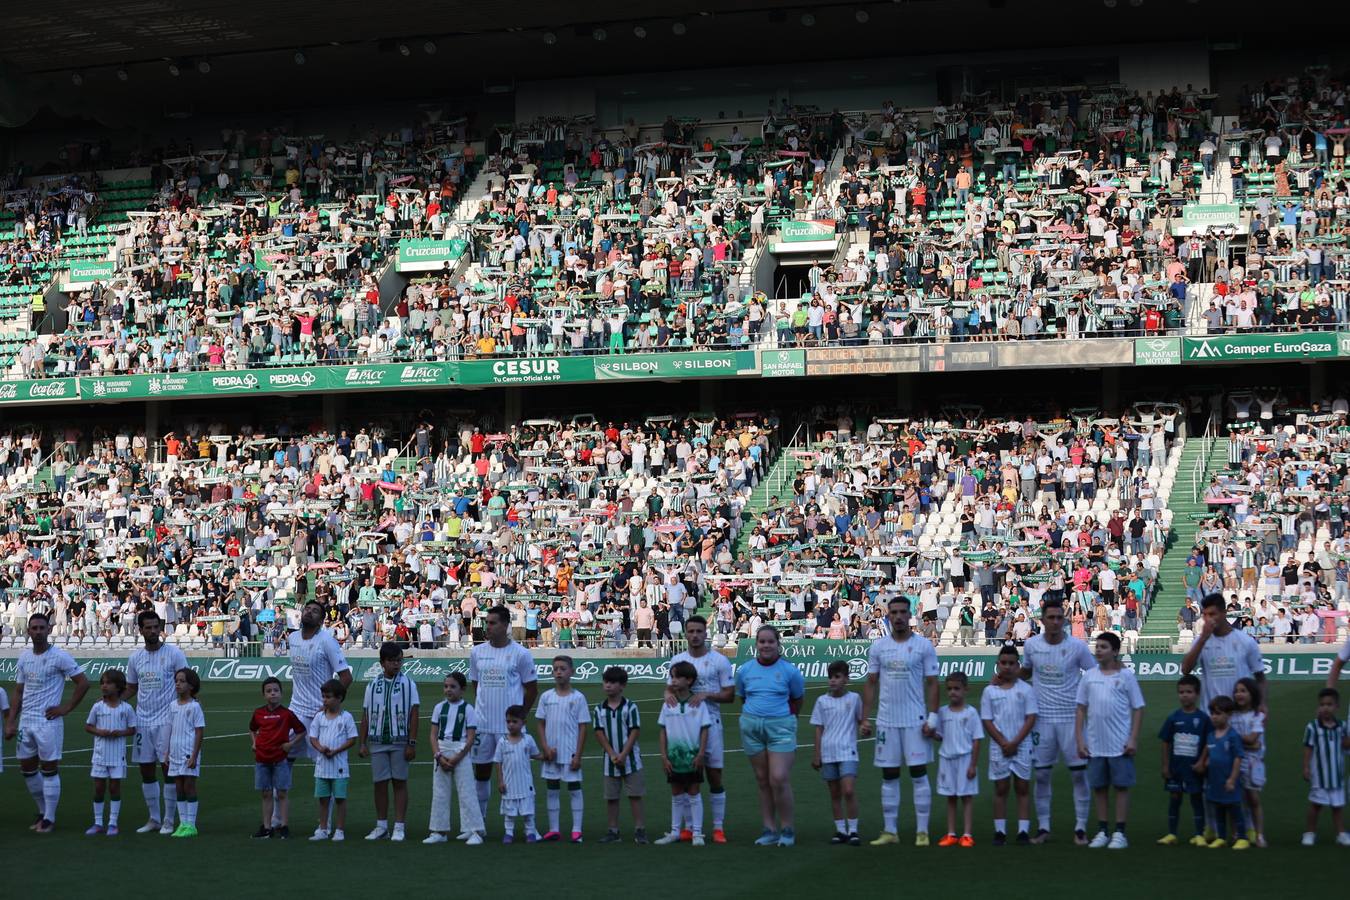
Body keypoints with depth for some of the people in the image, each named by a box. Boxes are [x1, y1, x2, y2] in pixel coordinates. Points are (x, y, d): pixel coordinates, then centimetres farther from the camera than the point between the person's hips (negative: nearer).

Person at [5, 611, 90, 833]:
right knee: (27, 769, 11)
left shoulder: (59, 657, -9)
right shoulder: (24, 657, 10)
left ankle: (49, 819, 5)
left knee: (49, 769, -2)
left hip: (48, 722, -6)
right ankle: (43, 812, 26)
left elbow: (83, 683, -8)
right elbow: (19, 692, 15)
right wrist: (10, 722, 9)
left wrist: (66, 708, -9)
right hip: (26, 721, 7)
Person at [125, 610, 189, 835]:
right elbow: (131, 688, 18)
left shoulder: (174, 654, -5)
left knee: (168, 770, -3)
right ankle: (153, 819, 18)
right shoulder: (135, 657, 8)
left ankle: (169, 820, 4)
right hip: (142, 721, 5)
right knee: (146, 772, 8)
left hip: (167, 721, -5)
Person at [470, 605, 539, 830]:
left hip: (510, 726, -4)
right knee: (481, 770, 10)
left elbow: (532, 688, 2)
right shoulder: (477, 652, 7)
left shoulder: (521, 654, -6)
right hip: (482, 724, 4)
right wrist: (481, 708, 13)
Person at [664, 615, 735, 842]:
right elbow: (670, 686, 12)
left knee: (715, 776, -1)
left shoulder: (719, 661, -1)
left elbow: (730, 695, -2)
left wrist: (706, 695, -17)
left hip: (710, 722, -3)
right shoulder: (677, 660, 8)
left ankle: (718, 827, 4)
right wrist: (668, 694, -11)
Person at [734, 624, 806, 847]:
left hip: (780, 727, -3)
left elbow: (797, 699, 10)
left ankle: (787, 830, -1)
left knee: (779, 779, -12)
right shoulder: (745, 670, 5)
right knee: (762, 781, 7)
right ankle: (770, 830, 13)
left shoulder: (790, 671, -2)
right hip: (752, 726, 3)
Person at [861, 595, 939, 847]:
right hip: (886, 720, 3)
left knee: (919, 774, -3)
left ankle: (922, 831, 2)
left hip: (915, 721, -3)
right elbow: (870, 683, 10)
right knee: (889, 776, 7)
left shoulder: (924, 645, -2)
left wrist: (932, 718, -9)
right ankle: (889, 831, 12)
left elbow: (932, 684, -2)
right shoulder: (878, 647, 7)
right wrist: (865, 718, 4)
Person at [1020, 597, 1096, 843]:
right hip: (1042, 718, 2)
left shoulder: (1078, 646, -7)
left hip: (1071, 718, -2)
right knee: (1042, 775, 5)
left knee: (1079, 773, -1)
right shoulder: (1031, 645, 0)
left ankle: (1080, 827, 9)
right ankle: (1043, 827, 15)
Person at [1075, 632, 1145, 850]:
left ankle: (1120, 833, 6)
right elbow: (1081, 710, 9)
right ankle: (1102, 832, 17)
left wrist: (1133, 739, -8)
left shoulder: (1126, 676, -1)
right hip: (1095, 745, 3)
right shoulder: (1089, 676, 6)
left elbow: (1138, 709, -1)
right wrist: (1080, 740, 3)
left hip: (1120, 744, -3)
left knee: (1121, 787, 1)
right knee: (1099, 788, 9)